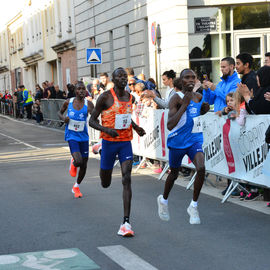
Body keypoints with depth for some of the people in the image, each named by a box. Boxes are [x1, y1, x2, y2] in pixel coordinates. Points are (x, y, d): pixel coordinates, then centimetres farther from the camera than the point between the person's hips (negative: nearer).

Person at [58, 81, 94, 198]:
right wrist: (63, 118, -7)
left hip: (84, 136, 2)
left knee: (84, 164, 8)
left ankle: (76, 186, 32)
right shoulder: (68, 102, -3)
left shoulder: (88, 104, -6)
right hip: (72, 136, -2)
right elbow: (60, 112, 14)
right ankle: (73, 163, 18)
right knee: (78, 161, -22)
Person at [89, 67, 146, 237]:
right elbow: (92, 121, -7)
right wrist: (107, 129, -26)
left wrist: (136, 127, 9)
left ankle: (126, 222, -16)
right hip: (109, 142, -3)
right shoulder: (106, 97, -9)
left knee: (127, 179, -14)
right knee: (106, 184, 11)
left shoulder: (130, 98, 7)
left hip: (126, 142, 3)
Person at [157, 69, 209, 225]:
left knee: (201, 168, -19)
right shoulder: (176, 98, -15)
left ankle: (194, 206, -3)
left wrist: (205, 110, 0)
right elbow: (170, 125, -26)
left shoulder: (199, 97, 3)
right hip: (177, 141, -4)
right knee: (174, 173, 14)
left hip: (194, 140, 4)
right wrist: (184, 104, -29)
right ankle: (164, 200, 43)